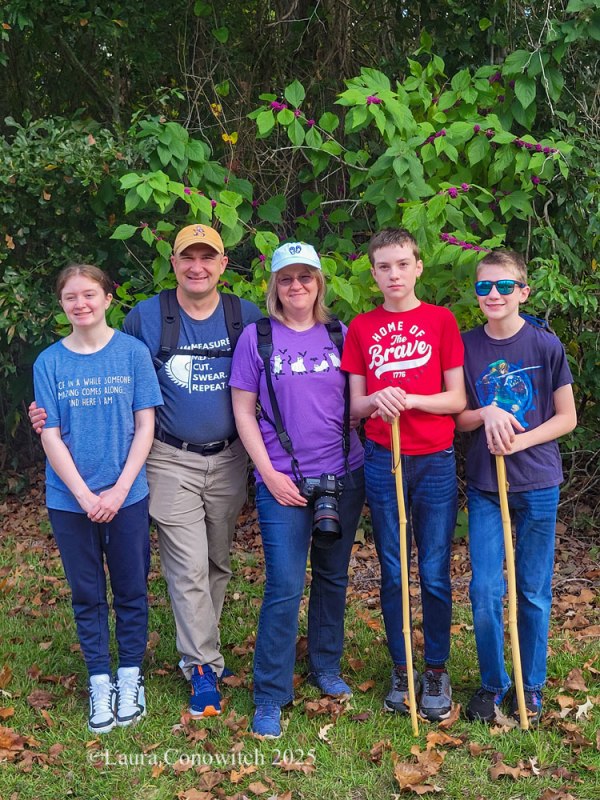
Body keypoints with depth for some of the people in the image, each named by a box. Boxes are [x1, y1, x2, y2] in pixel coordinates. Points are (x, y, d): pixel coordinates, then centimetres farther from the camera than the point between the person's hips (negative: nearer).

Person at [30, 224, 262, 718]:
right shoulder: (144, 318, -3)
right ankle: (204, 667, 10)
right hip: (171, 462, -2)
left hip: (229, 459, 3)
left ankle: (198, 647, 32)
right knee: (188, 568, -4)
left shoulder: (248, 317, 0)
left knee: (219, 563, 13)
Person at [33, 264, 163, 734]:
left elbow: (145, 427, -4)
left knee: (131, 590, 9)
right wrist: (85, 496, -11)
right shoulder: (49, 362, -1)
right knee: (87, 595, 10)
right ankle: (99, 682, 24)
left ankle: (130, 677, 25)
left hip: (127, 497, -1)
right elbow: (51, 436, -2)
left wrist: (119, 490, -11)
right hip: (70, 500, 1)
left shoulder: (133, 352, -4)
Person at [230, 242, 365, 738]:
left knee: (333, 578, 14)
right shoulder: (257, 336, -1)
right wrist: (269, 473, -9)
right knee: (285, 587, -6)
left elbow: (356, 403, 14)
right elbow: (243, 410, -2)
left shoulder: (339, 335, 7)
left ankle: (327, 667, 33)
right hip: (283, 480, -3)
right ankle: (270, 698, 7)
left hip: (344, 476, 4)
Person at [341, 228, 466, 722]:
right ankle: (401, 670, 24)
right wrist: (376, 402, -16)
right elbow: (355, 406, 6)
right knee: (392, 574, 9)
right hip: (382, 461, 2)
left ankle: (437, 671, 20)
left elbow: (457, 399, -1)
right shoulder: (361, 328, 6)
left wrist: (410, 399, -17)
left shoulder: (441, 321, 2)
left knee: (435, 574, 3)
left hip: (436, 461, -1)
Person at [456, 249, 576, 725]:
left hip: (537, 485, -1)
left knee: (533, 592, 9)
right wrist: (487, 414, -14)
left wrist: (520, 441, -15)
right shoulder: (466, 347, 1)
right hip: (484, 485, 1)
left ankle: (532, 686, 26)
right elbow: (457, 418, 7)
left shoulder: (545, 345, -5)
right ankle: (492, 683, 22)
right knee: (485, 591, 1)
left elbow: (567, 418, -1)